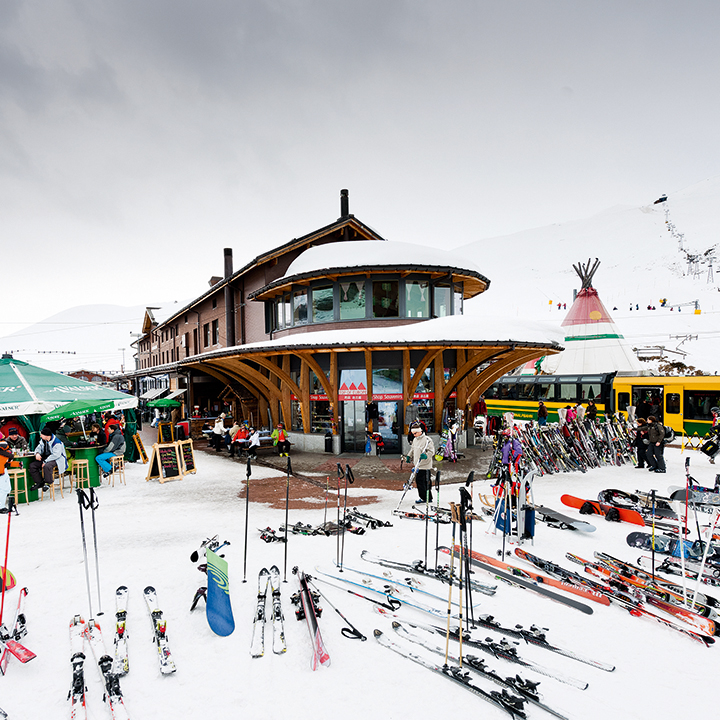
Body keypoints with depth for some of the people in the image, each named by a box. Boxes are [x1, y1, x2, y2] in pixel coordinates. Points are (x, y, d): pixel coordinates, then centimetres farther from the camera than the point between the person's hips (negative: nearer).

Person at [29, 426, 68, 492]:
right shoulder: (43, 440, 6)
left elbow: (56, 455, -26)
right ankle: (39, 482, 3)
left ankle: (48, 483, -14)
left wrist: (45, 461, -27)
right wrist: (37, 453, -11)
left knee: (47, 466, -37)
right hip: (45, 458, 9)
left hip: (56, 459, -9)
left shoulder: (57, 443, -21)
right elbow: (38, 448, 14)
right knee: (32, 465, -7)